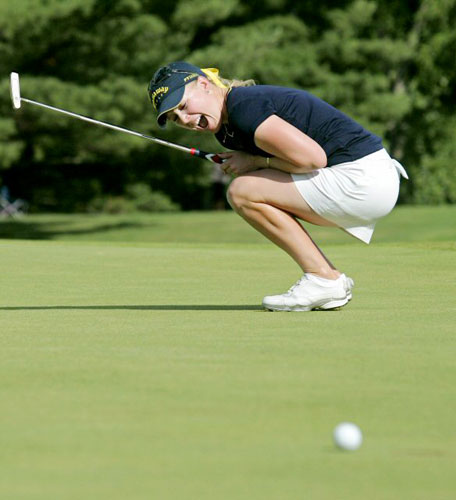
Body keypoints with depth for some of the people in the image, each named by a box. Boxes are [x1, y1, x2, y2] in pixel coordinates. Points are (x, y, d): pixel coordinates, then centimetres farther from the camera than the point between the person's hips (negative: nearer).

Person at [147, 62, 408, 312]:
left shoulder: (244, 107, -16)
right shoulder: (226, 129, 15)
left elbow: (313, 157, -21)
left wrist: (255, 161, -7)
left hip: (363, 179, -11)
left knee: (242, 192, -11)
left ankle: (323, 278, -7)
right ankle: (335, 281, 14)